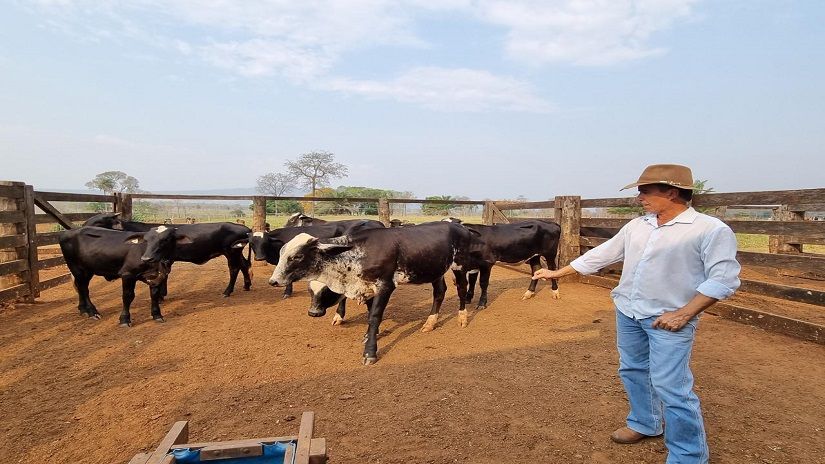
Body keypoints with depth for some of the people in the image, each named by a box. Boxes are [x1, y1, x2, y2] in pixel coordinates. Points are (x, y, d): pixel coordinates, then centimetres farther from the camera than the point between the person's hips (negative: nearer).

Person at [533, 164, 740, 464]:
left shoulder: (711, 230, -11)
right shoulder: (636, 226, 7)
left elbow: (723, 279, -13)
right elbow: (601, 255, 12)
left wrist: (683, 314, -18)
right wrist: (557, 273, 13)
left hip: (669, 319, -6)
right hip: (627, 312, 7)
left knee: (670, 386, -7)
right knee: (633, 371, 18)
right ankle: (645, 424, 40)